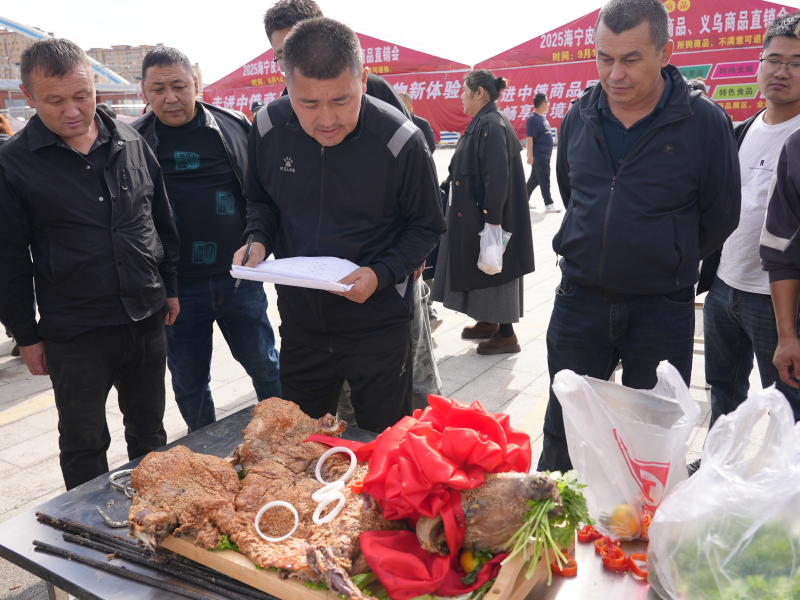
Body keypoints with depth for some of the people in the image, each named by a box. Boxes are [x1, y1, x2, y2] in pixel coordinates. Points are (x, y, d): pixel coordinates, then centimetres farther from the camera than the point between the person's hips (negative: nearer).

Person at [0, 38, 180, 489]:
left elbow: (163, 222, 12)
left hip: (147, 318, 4)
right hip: (75, 333, -3)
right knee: (84, 444, 12)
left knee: (149, 432, 19)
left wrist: (170, 287, 12)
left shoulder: (133, 143, 3)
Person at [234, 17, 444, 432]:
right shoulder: (268, 128, -8)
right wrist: (259, 240, -11)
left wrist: (382, 273, -22)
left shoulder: (400, 141, -19)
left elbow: (426, 227, -6)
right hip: (300, 324, 4)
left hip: (379, 328, -3)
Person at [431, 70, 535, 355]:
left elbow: (498, 179, -25)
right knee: (481, 269, 18)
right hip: (474, 216, 10)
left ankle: (506, 335, 12)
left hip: (489, 216, -10)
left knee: (494, 271, 0)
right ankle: (489, 322, 33)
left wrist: (492, 222, -25)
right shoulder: (482, 123, 11)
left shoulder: (491, 126, -20)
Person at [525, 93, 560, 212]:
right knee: (544, 181, -2)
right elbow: (529, 138, -20)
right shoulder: (533, 119, -16)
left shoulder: (543, 117, 12)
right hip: (538, 156, -9)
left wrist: (548, 151, 23)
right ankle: (549, 205, 5)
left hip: (544, 156, 9)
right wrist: (530, 155, -22)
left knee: (534, 179, 14)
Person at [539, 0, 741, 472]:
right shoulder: (579, 117, 1)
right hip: (580, 302, 3)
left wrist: (668, 264, 9)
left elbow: (720, 216, 0)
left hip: (661, 310, -3)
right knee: (563, 433, 15)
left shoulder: (705, 122, -9)